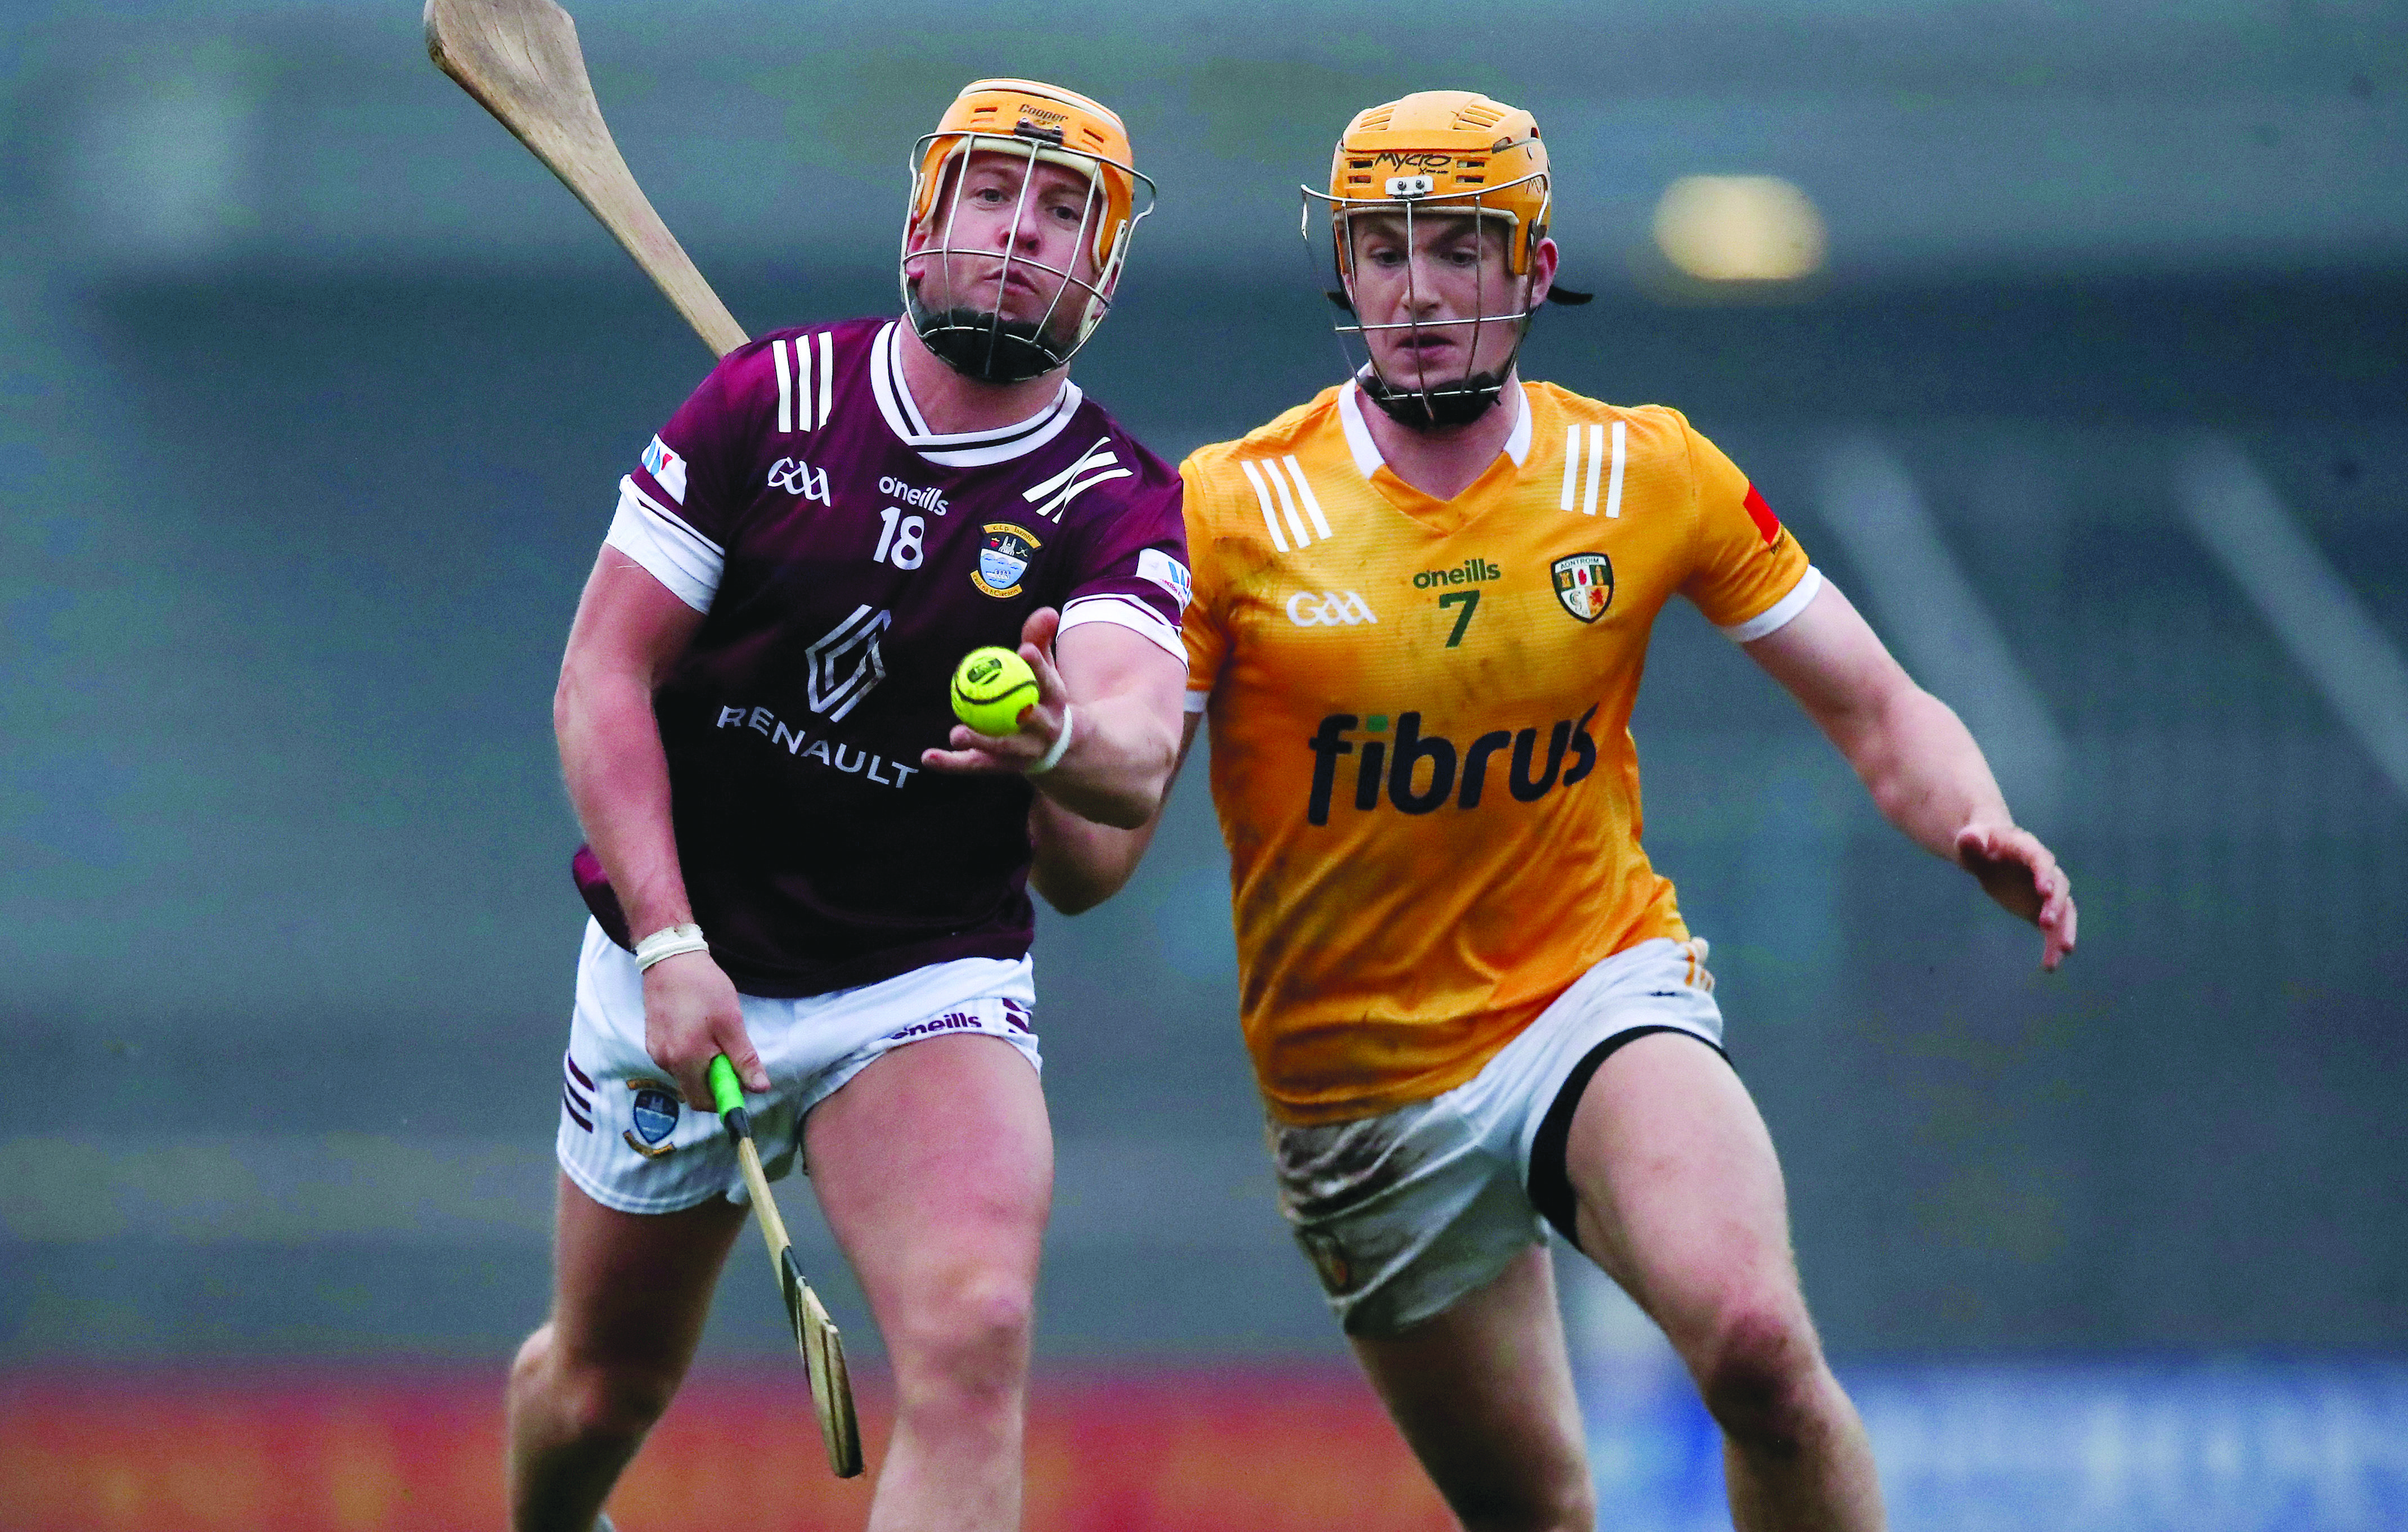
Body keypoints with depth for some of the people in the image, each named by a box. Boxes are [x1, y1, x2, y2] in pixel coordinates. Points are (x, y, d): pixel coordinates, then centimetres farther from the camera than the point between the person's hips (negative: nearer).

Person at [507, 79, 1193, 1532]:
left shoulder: (1124, 510, -9)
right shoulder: (772, 401, -6)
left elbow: (1140, 754, -28)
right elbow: (602, 680, -7)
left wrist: (1064, 740, -53)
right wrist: (672, 947, -18)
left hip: (928, 982, -1)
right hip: (681, 961, 1)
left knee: (974, 1343, -25)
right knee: (609, 1379, 13)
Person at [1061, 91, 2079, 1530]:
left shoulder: (1649, 474, -2)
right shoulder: (1233, 511, -8)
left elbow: (1879, 709, 3)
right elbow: (1100, 853, -10)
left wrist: (1980, 830, -19)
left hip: (1603, 992, 0)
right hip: (1361, 1079, 0)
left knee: (1757, 1343, -29)